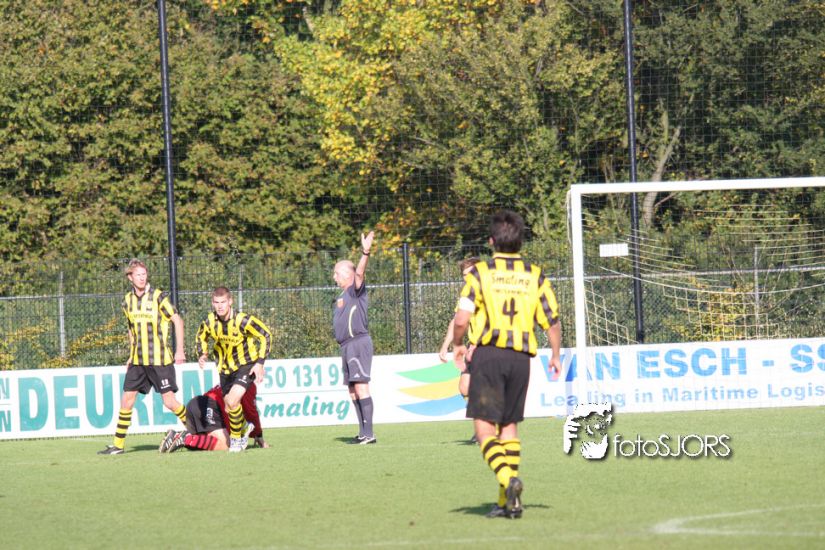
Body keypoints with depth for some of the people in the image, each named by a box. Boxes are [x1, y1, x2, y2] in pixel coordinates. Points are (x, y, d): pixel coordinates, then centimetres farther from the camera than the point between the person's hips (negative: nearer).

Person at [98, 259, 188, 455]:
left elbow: (178, 321, -4)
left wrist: (179, 350, -10)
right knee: (127, 399, 2)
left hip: (159, 359, -5)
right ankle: (118, 445, 9)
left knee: (169, 401, -7)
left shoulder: (158, 297, -9)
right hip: (137, 361, 5)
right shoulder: (128, 301, 7)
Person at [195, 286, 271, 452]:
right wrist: (202, 355, -9)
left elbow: (265, 335, -14)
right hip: (226, 368, 5)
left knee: (232, 401, -24)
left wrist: (260, 363, -19)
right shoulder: (209, 322, -12)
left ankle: (237, 439, -4)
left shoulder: (242, 320, -25)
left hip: (247, 365, -5)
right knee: (229, 409, 12)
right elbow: (201, 337, 11)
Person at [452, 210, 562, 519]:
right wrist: (556, 356, 23)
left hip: (488, 354, -4)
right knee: (510, 425, 14)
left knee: (484, 427, -2)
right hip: (522, 356, 4)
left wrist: (457, 344, 9)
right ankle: (509, 502, 10)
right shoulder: (535, 276, 7)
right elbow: (552, 322, 6)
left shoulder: (480, 273, -4)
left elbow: (462, 319, -11)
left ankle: (508, 479, -27)